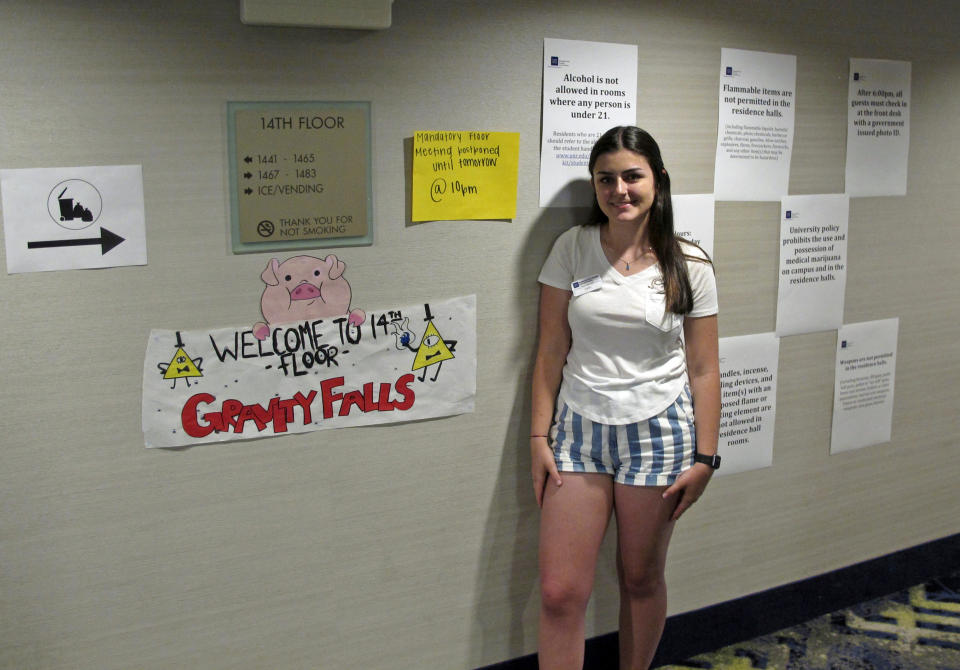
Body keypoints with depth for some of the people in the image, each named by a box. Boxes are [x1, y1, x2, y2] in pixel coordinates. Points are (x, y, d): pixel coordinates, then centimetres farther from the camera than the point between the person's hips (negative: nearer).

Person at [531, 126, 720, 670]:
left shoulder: (689, 266, -3)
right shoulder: (572, 250, -1)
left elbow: (703, 369, 0)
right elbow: (551, 351, 1)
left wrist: (704, 457, -2)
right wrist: (539, 436, -1)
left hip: (657, 433, 0)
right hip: (579, 429, 1)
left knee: (641, 578, 14)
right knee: (561, 592, 0)